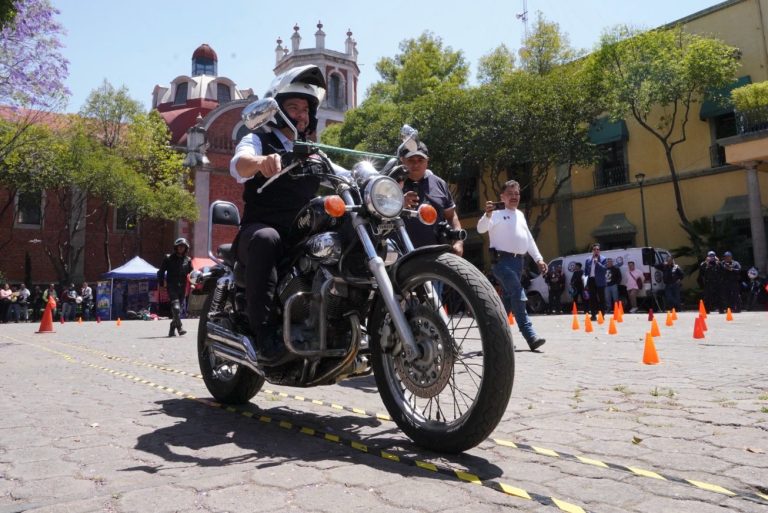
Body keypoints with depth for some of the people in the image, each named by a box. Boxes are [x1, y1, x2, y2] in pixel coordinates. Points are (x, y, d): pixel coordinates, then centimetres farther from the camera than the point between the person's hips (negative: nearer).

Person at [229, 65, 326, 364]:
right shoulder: (258, 141, 6)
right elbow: (239, 163, -19)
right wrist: (261, 161, -43)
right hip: (261, 230, -5)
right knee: (265, 238, -39)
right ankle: (264, 335, -42)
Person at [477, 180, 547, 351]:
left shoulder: (520, 215, 22)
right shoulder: (497, 214, -2)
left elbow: (529, 239, 24)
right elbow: (481, 228, -17)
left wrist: (538, 259, 17)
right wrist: (488, 215, -37)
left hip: (519, 261, 8)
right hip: (503, 260, -8)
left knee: (509, 298, 11)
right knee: (519, 296, -18)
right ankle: (530, 336, -20)